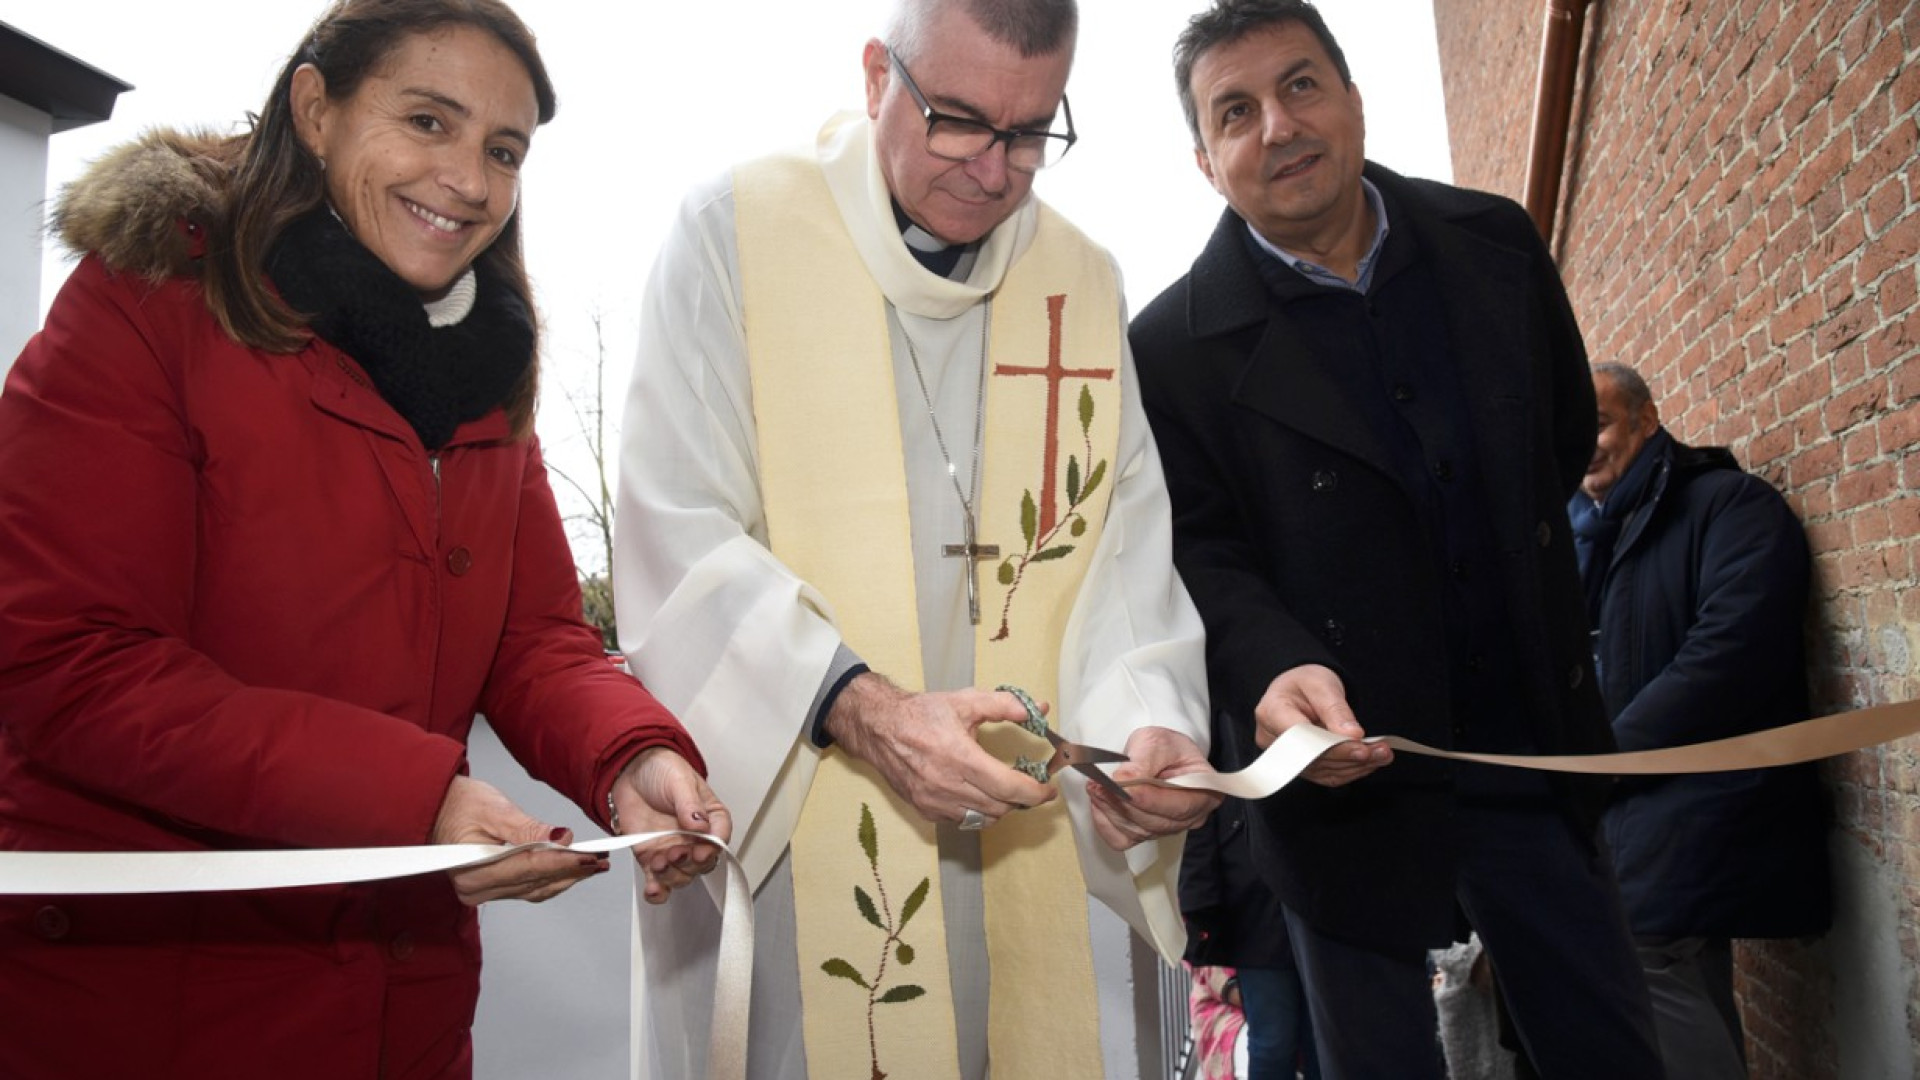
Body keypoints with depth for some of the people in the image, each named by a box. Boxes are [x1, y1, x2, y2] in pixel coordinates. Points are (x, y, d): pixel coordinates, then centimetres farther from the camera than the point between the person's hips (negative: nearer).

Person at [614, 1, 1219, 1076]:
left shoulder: (1085, 282, 7)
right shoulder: (735, 232, -6)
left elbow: (1123, 553, 3)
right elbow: (680, 540, -12)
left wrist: (1150, 720, -16)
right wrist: (861, 707, -25)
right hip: (781, 828, -3)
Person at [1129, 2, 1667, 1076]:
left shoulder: (1493, 243, 2)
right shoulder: (1179, 346, -12)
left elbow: (1568, 431, 15)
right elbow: (1202, 555, -12)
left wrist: (1513, 574, 12)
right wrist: (1274, 667, -30)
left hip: (1532, 751, 4)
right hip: (1351, 772, -3)